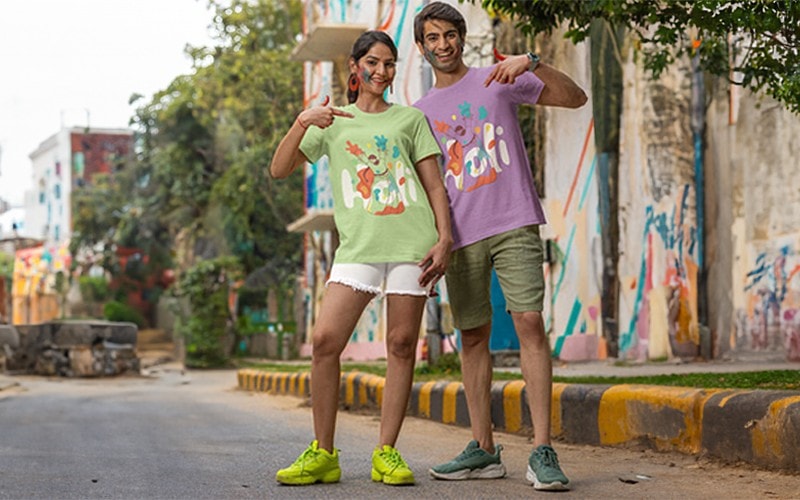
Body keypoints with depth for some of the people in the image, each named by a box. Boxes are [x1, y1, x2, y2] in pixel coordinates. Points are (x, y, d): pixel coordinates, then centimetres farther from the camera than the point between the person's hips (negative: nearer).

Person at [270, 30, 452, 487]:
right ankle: (323, 454, -1)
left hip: (412, 243, 0)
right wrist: (302, 123, -8)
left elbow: (434, 184, 11)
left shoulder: (410, 118, 15)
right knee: (325, 340, -11)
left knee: (402, 345, -1)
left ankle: (386, 453, 6)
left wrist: (445, 237, -3)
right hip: (359, 244, 0)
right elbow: (279, 170, 7)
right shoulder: (333, 123, 16)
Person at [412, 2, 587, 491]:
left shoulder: (499, 80, 8)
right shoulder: (420, 112, 16)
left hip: (514, 222, -3)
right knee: (473, 336, 6)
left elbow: (575, 98, 0)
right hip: (461, 233, 4)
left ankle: (543, 451, -16)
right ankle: (483, 449, 14)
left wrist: (532, 62, -15)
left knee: (529, 322, -14)